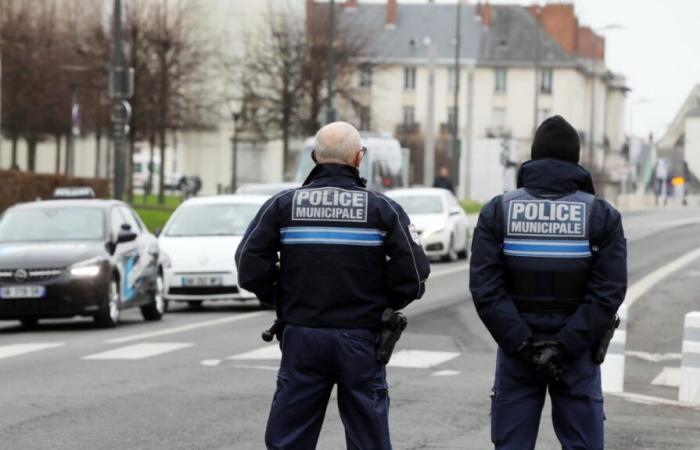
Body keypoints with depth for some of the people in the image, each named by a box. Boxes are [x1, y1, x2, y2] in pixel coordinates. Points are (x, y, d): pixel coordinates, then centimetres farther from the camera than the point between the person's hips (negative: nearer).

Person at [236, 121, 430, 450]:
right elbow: (413, 274, -8)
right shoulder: (383, 209, -2)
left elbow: (250, 266, -6)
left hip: (301, 337, 1)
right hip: (361, 341, -1)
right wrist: (384, 303, 10)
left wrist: (281, 299, 9)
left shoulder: (282, 206, 0)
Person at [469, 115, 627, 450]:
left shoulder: (497, 211, 0)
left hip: (516, 348, 1)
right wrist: (565, 347, -13)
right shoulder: (602, 215, -2)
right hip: (578, 352, -1)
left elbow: (485, 288, -10)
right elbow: (609, 292, -11)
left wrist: (523, 345, -12)